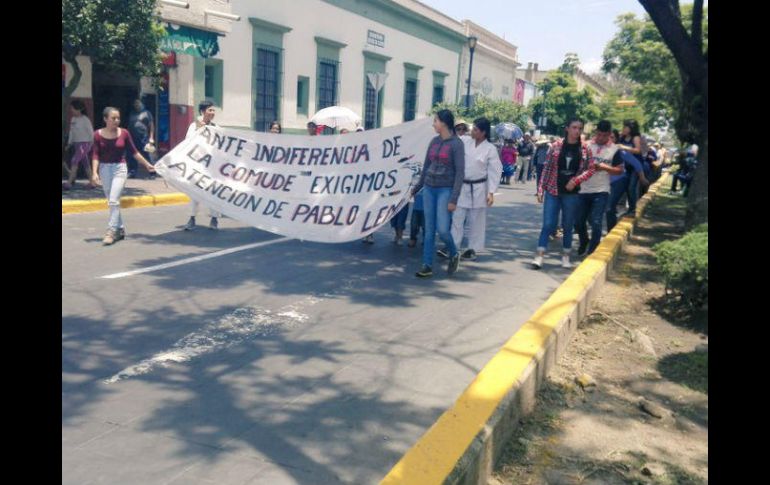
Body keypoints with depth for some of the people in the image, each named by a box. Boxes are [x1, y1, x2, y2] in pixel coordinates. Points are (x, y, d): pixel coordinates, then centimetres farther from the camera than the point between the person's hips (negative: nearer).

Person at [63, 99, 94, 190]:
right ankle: (91, 182, 17)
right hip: (76, 143, 7)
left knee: (74, 160, -16)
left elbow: (91, 132, -8)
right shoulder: (73, 119, 10)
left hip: (85, 143, -7)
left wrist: (92, 143, -7)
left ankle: (69, 182, -18)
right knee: (85, 163, 10)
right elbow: (71, 132, 15)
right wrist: (69, 143, 12)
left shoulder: (85, 120, -11)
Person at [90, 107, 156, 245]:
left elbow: (134, 151, 5)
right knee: (112, 202, 11)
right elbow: (95, 155, -5)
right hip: (104, 169, 2)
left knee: (114, 201, -12)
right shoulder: (98, 134, -4)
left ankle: (111, 231, -10)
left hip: (119, 168, -2)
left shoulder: (124, 133, -4)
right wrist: (94, 173, -15)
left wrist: (146, 164, 8)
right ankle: (120, 229, 24)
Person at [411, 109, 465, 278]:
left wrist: (454, 199, -15)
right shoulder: (434, 141, 8)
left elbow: (460, 172, -11)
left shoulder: (456, 144, -9)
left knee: (442, 229, -9)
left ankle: (454, 255, 19)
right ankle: (427, 266, 11)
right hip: (429, 189, 6)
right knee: (429, 230, 6)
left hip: (445, 190, -5)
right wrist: (418, 186, 25)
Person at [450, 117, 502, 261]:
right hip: (462, 186, 4)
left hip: (478, 189, -4)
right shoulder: (466, 144, 4)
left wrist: (491, 192, -12)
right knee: (457, 218, 4)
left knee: (476, 221, 6)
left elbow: (494, 172, -8)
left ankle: (473, 249, 18)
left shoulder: (490, 149, -8)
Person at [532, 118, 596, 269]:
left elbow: (590, 169, 2)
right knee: (548, 224, -4)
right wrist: (541, 188, -1)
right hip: (553, 190, -1)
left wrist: (576, 180, -13)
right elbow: (547, 167, 1)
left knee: (568, 225, 10)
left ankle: (566, 257, 21)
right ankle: (539, 256, -1)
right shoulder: (556, 145, -1)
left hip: (571, 192, 1)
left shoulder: (585, 149, 1)